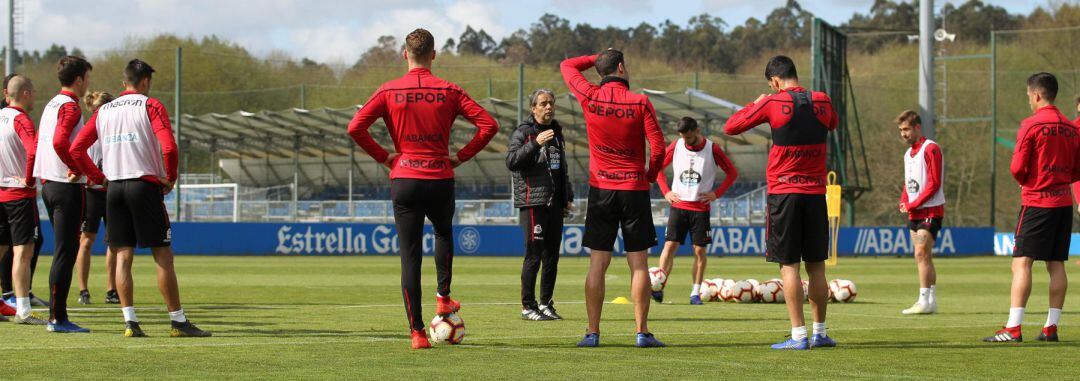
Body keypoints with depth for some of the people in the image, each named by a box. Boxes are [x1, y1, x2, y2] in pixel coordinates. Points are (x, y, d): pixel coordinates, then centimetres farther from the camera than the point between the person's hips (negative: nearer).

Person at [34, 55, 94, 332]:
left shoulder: (51, 105, 17)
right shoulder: (70, 107, -12)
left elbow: (38, 144, 22)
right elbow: (59, 142, -26)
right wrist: (77, 169, -16)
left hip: (49, 184, 10)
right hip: (68, 186, -10)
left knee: (63, 252, 14)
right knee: (65, 253, -7)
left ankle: (57, 316, 14)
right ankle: (57, 318, -8)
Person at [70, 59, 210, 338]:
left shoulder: (103, 111, 13)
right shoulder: (150, 106, -2)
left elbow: (76, 149, 9)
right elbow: (168, 147, -15)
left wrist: (99, 177, 13)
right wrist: (170, 178, 0)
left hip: (113, 188, 5)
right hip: (145, 184, -5)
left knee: (123, 256, 5)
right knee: (163, 256, -2)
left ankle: (129, 321, -3)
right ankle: (178, 322, -1)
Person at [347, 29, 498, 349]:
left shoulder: (389, 91, -1)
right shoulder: (449, 91, 0)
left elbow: (355, 128, -8)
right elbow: (488, 125, -5)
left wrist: (382, 156, 3)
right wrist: (462, 156, 5)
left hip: (404, 179, -1)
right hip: (441, 178, 1)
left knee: (410, 256, 2)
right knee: (444, 232, 32)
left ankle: (417, 332, -2)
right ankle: (443, 297, 26)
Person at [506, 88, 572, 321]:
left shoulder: (556, 133, 18)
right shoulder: (523, 132, -4)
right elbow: (511, 161, -19)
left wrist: (568, 197, 20)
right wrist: (535, 144, -27)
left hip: (555, 204, 7)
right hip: (533, 203, -7)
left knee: (552, 256, 8)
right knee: (534, 256, -8)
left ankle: (546, 303, 16)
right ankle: (528, 306, -3)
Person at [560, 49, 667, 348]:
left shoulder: (590, 98, -1)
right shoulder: (640, 103, -5)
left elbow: (567, 66, 16)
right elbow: (658, 146, -7)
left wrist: (598, 57, 22)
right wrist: (651, 175, 10)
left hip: (601, 189, 1)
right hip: (635, 189, -1)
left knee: (598, 264, 3)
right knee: (639, 264, 3)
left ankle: (593, 333, 1)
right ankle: (642, 332, 1)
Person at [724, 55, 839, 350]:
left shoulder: (773, 103, -8)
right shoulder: (822, 102, 4)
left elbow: (731, 127, -1)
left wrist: (755, 105, 14)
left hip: (783, 192, -4)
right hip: (816, 192, 4)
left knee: (789, 265, -3)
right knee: (816, 265, 11)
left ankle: (799, 335, -8)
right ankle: (820, 333, 16)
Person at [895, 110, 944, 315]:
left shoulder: (930, 149, -10)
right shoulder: (908, 153, 18)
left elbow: (934, 184, -16)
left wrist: (913, 205, -16)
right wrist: (903, 202, 2)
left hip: (930, 211, -9)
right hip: (915, 213, 9)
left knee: (921, 254, -15)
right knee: (924, 258, 8)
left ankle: (924, 301, -16)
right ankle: (931, 301, 11)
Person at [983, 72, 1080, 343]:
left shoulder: (1031, 125, -10)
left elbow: (1017, 169, -11)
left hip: (1037, 202, -6)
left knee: (1022, 263, -8)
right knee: (1056, 265, 9)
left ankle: (1013, 328, -15)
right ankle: (1051, 327, 8)